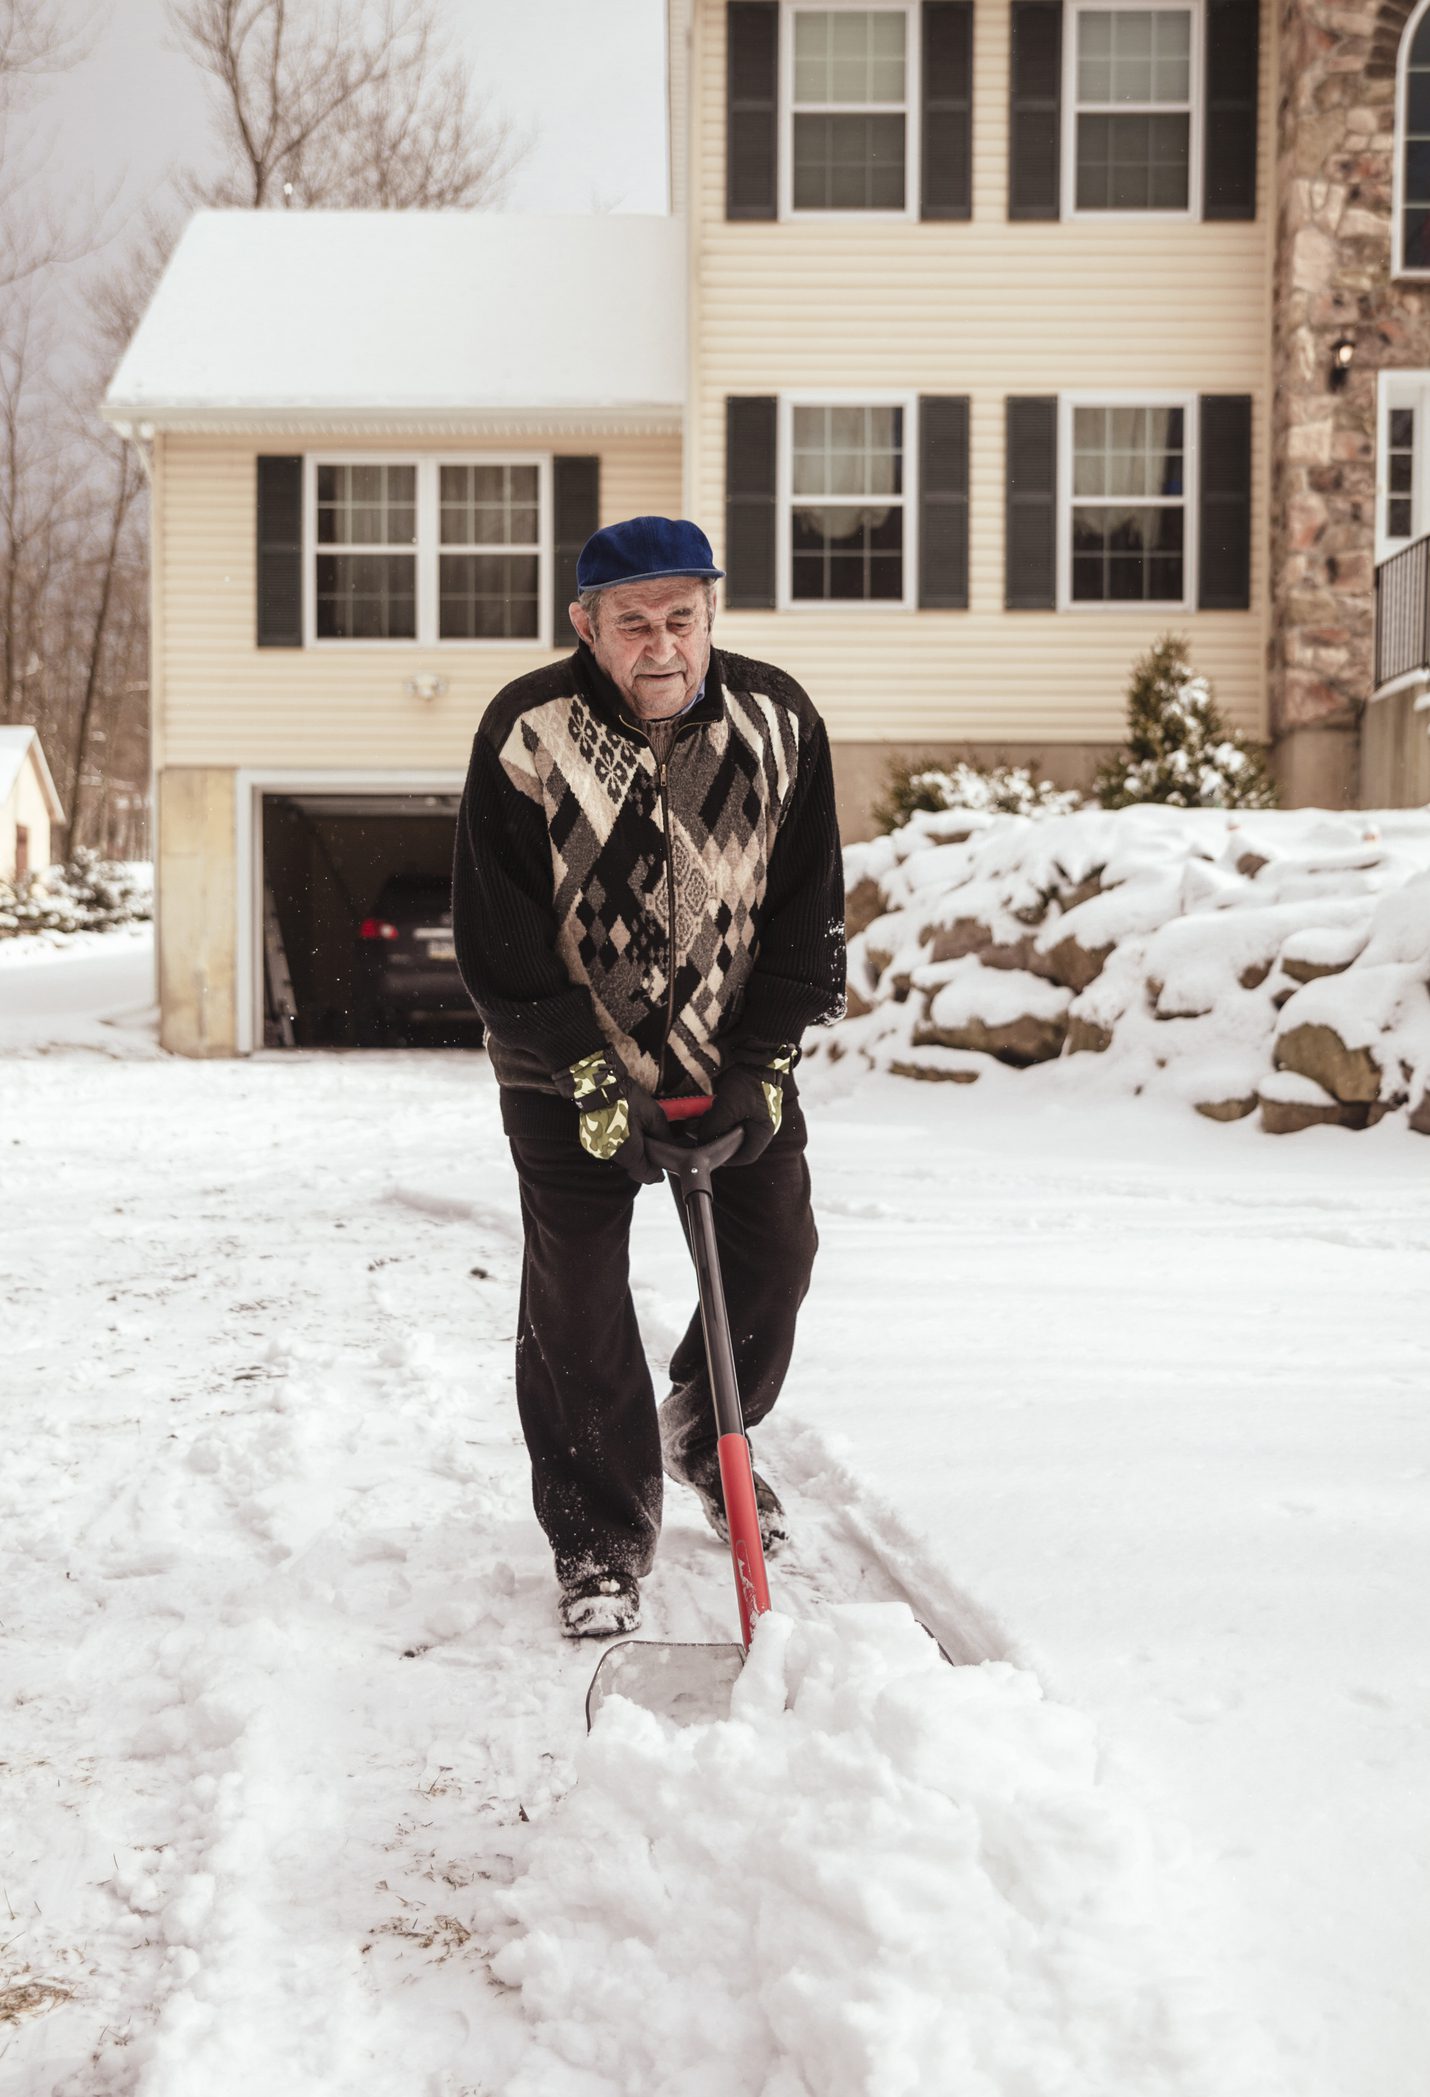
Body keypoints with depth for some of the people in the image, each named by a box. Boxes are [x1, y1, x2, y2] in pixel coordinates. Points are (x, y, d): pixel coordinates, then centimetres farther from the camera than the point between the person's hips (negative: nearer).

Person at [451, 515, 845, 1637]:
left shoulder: (779, 722, -11)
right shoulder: (527, 732, -19)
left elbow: (808, 916, -5)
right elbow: (500, 937, -16)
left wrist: (759, 1069, -12)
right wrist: (590, 1079, -21)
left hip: (736, 1058, 3)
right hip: (570, 1065, -3)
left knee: (777, 1251, 6)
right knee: (577, 1298, -5)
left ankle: (705, 1437, 35)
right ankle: (602, 1545, 9)